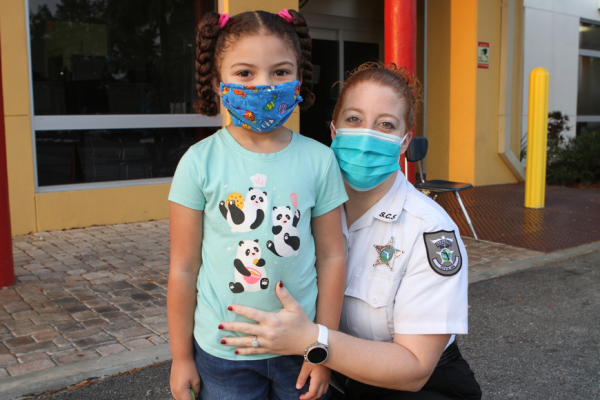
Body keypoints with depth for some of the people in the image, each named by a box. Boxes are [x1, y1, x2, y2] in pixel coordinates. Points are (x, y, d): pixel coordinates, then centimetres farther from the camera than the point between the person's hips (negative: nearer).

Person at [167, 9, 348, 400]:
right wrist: (182, 356, 1)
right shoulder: (200, 162, -10)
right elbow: (184, 268, -5)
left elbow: (331, 257, -2)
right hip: (221, 351, -1)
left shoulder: (319, 160, -7)